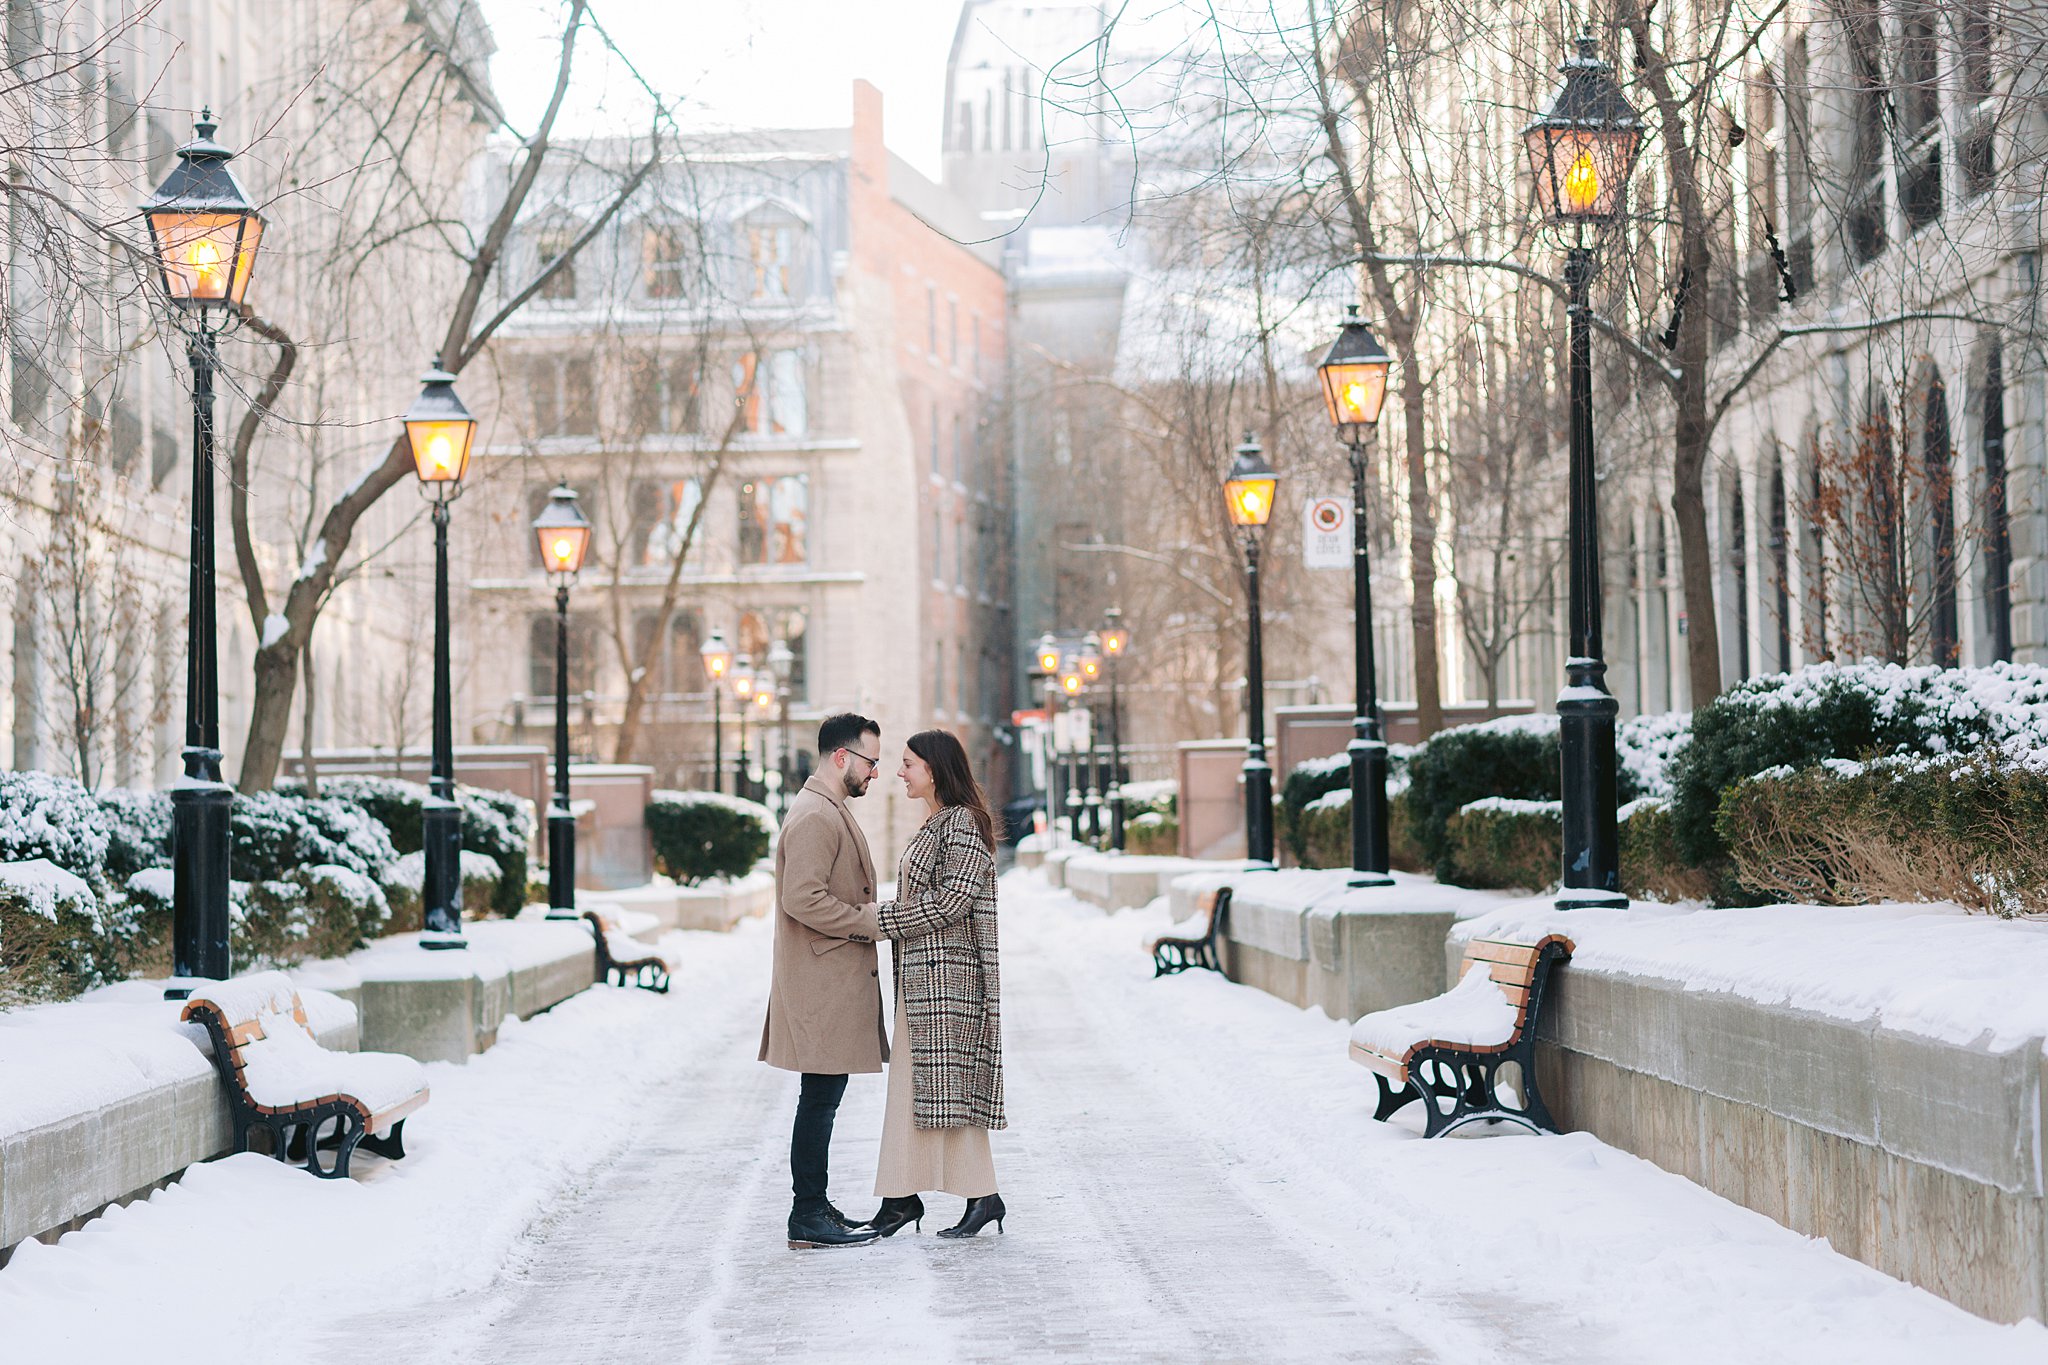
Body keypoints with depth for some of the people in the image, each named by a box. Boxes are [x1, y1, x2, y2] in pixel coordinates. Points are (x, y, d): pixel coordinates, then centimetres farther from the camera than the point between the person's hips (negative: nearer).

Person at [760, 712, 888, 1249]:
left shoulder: (830, 812, 20)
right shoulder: (814, 817, -15)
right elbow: (803, 898, -24)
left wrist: (871, 917, 13)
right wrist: (869, 921, -16)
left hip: (836, 983, 11)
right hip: (822, 986, -11)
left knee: (823, 1099, 13)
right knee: (820, 1099, -8)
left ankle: (814, 1206, 19)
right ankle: (808, 1217, -5)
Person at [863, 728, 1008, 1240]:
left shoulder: (964, 823, -12)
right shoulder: (934, 826, 17)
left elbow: (952, 900, -19)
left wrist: (880, 918, -15)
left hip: (947, 972, -10)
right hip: (920, 974, 10)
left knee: (949, 1083, -6)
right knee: (911, 1083, 8)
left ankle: (984, 1196, 0)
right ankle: (902, 1198, 9)